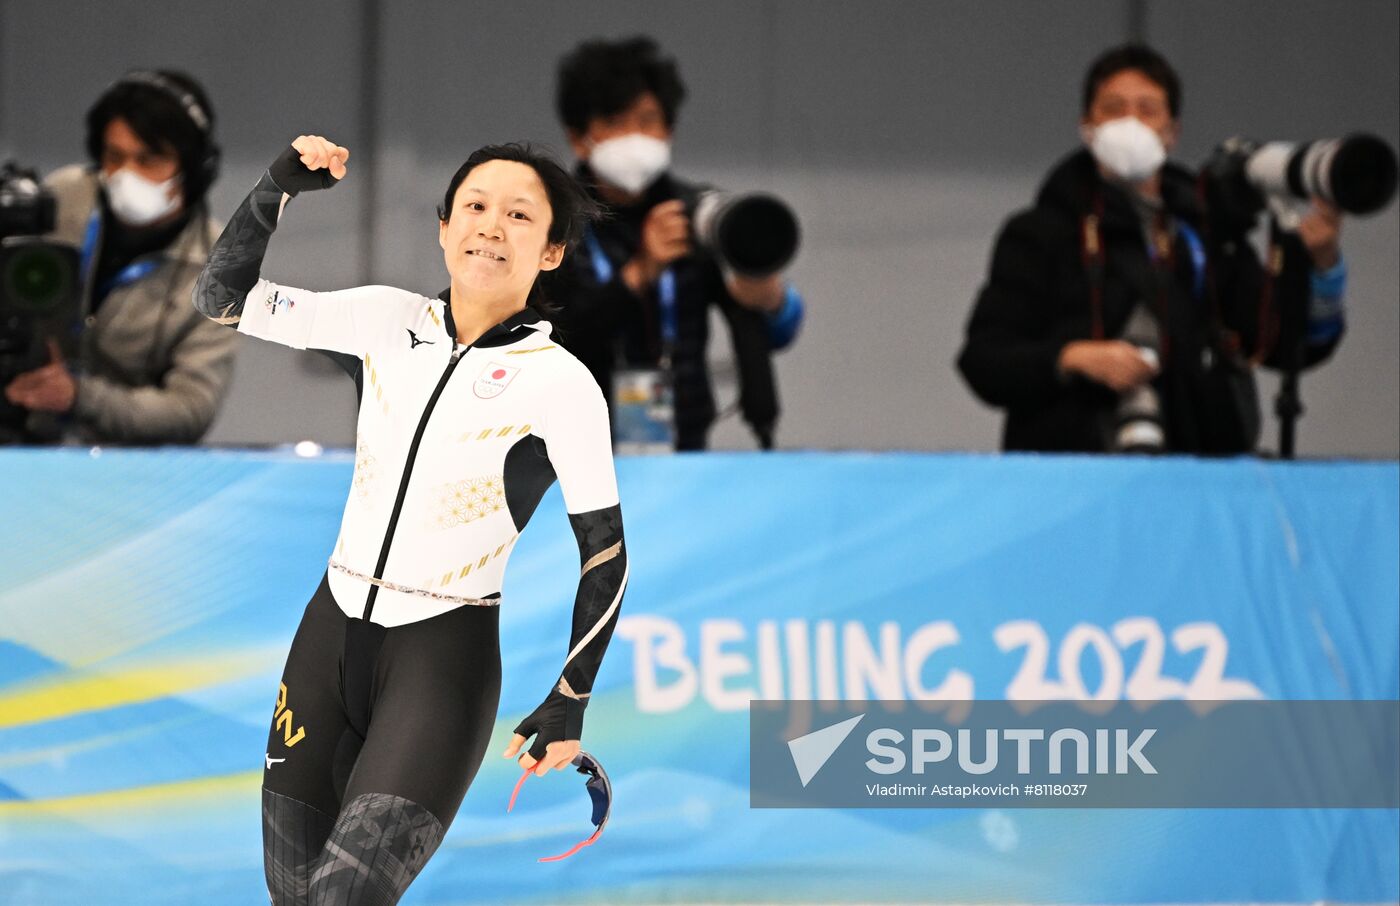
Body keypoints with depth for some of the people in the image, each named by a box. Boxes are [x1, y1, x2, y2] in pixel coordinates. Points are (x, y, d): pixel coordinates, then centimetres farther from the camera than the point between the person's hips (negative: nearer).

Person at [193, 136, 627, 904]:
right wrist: (277, 191, -9)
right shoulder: (388, 320, 3)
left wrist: (569, 705, -1)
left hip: (444, 659, -5)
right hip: (330, 633, 5)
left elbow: (605, 551, -2)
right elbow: (223, 298, 5)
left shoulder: (561, 384, -8)